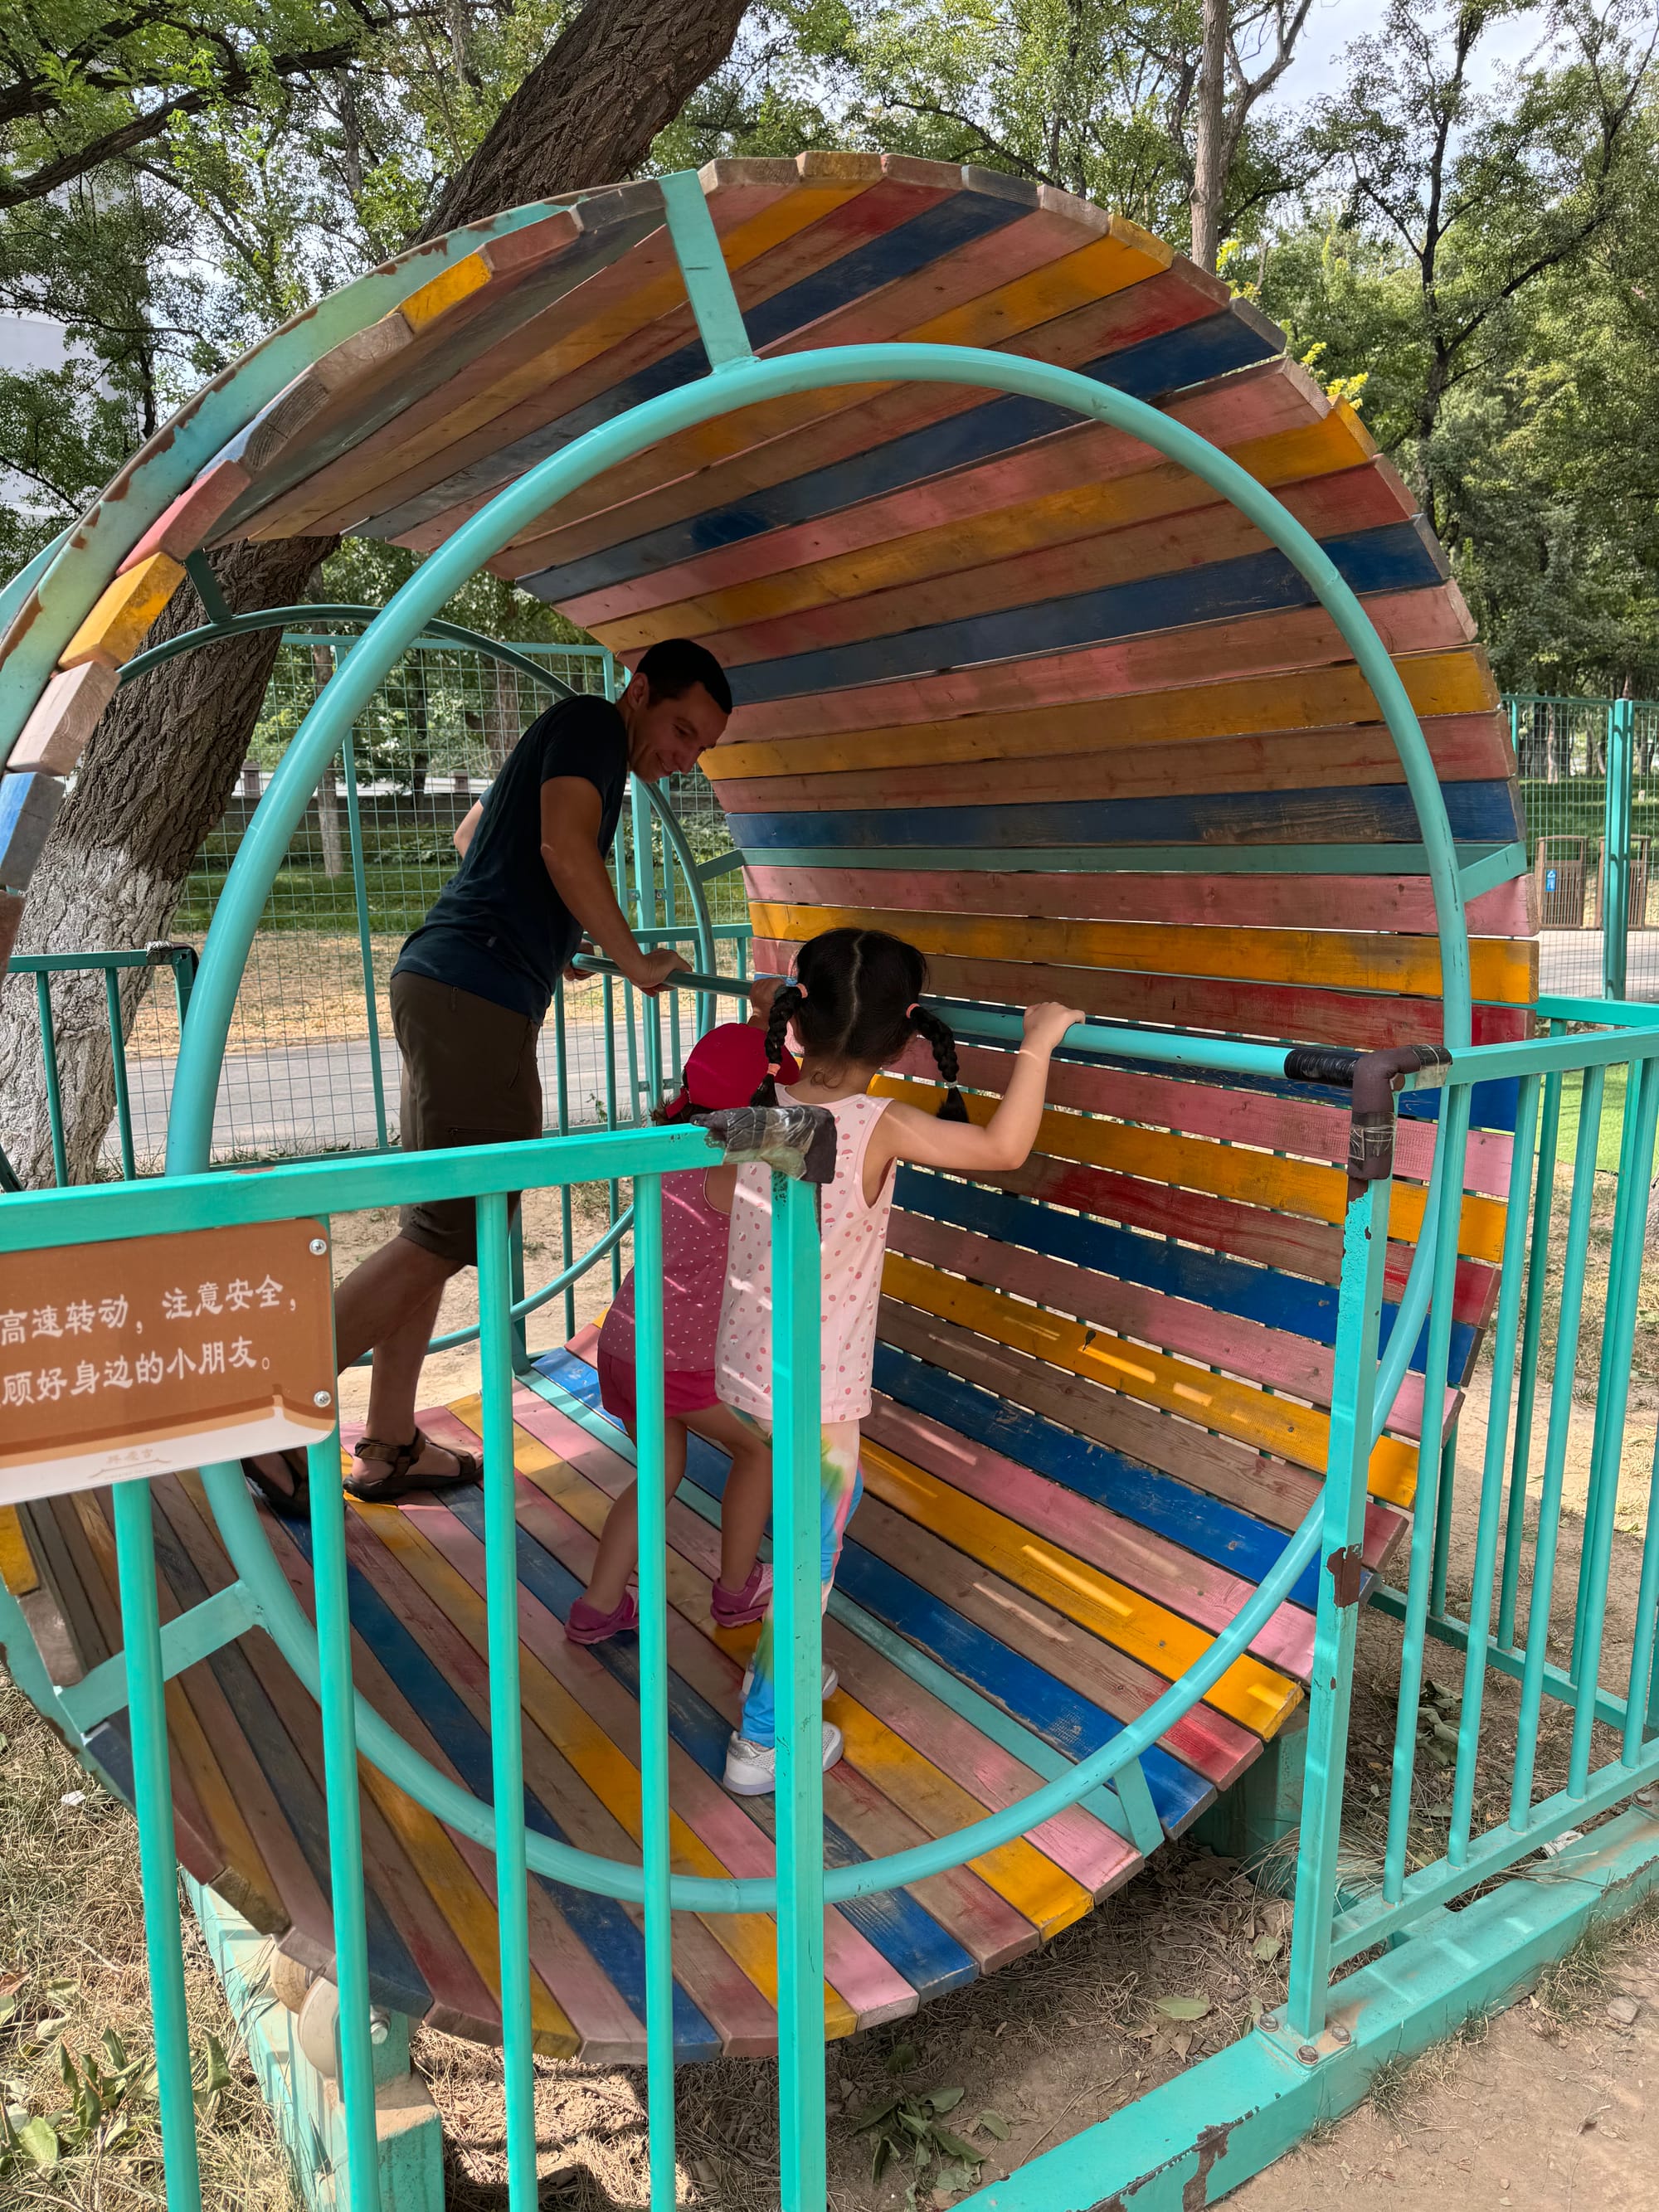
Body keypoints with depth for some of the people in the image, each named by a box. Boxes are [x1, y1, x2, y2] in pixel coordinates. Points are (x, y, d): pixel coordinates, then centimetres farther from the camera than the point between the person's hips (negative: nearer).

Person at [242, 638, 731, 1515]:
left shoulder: (554, 743, 26)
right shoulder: (591, 722, -2)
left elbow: (471, 835, 41)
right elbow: (567, 851, -18)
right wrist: (638, 965, -8)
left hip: (438, 984, 10)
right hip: (475, 994, -10)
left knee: (437, 1225, 11)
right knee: (451, 1231, -9)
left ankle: (389, 1447, 17)